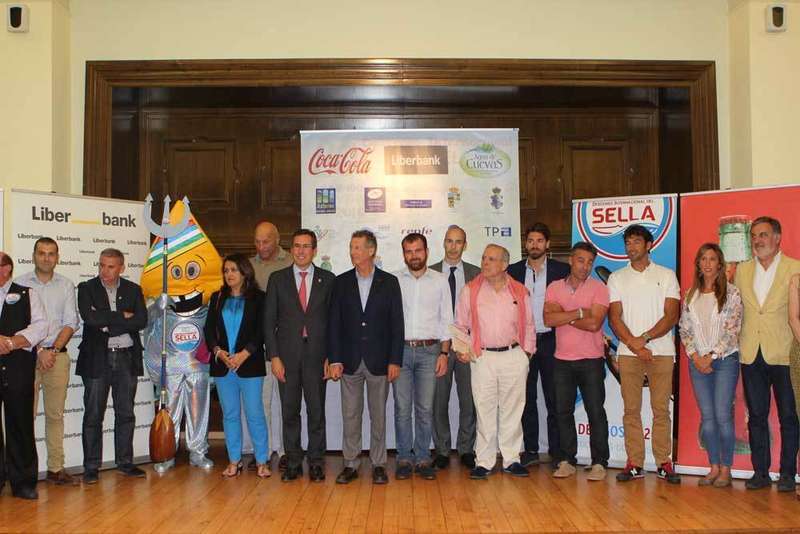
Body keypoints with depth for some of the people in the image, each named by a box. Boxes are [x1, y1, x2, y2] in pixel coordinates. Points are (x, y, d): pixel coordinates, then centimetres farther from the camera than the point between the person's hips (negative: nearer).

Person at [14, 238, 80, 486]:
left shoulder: (66, 285, 9)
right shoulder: (19, 283, 3)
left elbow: (70, 323, 5)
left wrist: (53, 350, -6)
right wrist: (38, 351, -8)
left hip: (57, 355, 2)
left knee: (55, 414, 5)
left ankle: (56, 468, 10)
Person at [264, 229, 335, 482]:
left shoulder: (327, 279, 5)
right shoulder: (278, 279, 5)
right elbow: (269, 320, 3)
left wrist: (330, 356, -3)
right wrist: (274, 356, -4)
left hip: (316, 355, 0)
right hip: (287, 354, 1)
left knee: (317, 411, 4)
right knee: (290, 412, 6)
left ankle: (316, 462, 15)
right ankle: (294, 462, 17)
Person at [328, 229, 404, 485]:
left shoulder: (389, 282, 1)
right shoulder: (341, 282, 5)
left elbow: (397, 324, -1)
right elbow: (334, 323, 3)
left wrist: (395, 360, -6)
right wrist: (334, 360, -4)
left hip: (379, 361, -1)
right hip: (350, 360, 1)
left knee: (378, 415, 7)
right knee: (350, 415, 6)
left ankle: (378, 464, 17)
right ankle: (350, 464, 16)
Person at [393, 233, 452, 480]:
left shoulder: (440, 281, 6)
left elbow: (446, 320, 6)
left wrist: (444, 353, -1)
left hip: (429, 351, 0)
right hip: (400, 349, 0)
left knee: (425, 408, 3)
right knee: (402, 408, 1)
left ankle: (423, 458, 13)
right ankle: (404, 459, 11)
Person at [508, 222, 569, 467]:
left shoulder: (561, 270, 2)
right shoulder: (514, 271, 7)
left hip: (551, 341, -2)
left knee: (554, 399, 2)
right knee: (527, 399, 8)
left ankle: (556, 451, 10)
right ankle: (530, 450, 16)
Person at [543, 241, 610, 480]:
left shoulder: (598, 288, -4)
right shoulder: (554, 287, 4)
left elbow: (594, 323, -16)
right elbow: (549, 319, -10)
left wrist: (564, 316, -9)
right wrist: (579, 312, -15)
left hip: (591, 360, -3)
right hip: (562, 360, 3)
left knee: (596, 412, 2)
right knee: (563, 412, 8)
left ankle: (599, 463, 10)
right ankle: (566, 461, 18)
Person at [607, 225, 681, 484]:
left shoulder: (666, 275, 7)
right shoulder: (617, 278, 10)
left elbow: (672, 316, -1)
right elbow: (614, 318, 3)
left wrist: (645, 338, -12)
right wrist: (634, 345, -10)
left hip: (662, 351, -1)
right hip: (628, 353, 1)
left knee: (661, 409, 0)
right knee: (631, 409, 2)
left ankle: (664, 462, 8)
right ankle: (634, 463, 8)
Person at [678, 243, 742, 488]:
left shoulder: (731, 293, -2)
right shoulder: (690, 295, 10)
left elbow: (733, 330, -8)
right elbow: (684, 329, 9)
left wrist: (711, 356, -13)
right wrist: (695, 356, -4)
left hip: (725, 360, -4)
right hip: (698, 361, 4)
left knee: (723, 415, -5)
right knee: (707, 416, 6)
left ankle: (725, 469, 6)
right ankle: (714, 467, 14)